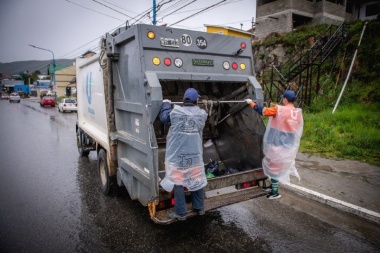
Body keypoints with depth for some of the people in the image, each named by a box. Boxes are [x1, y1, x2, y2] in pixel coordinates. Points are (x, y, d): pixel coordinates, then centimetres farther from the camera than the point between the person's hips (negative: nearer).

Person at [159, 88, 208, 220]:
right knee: (197, 180, 18)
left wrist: (166, 104, 24)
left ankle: (180, 212, 15)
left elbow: (163, 117, 10)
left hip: (177, 155, -3)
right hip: (195, 154, 3)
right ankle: (199, 208, 32)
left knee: (177, 182, 8)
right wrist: (196, 105, 39)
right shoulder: (202, 114, -2)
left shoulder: (175, 112, -10)